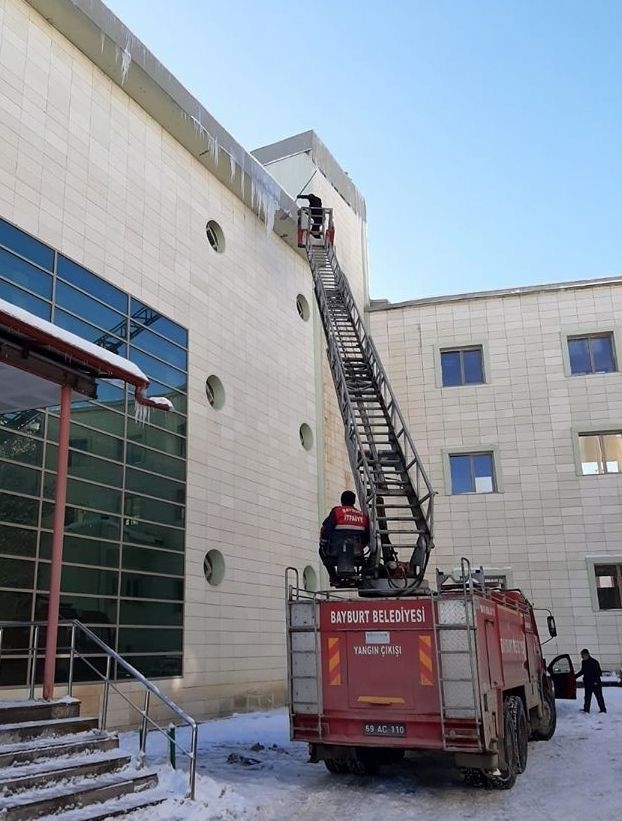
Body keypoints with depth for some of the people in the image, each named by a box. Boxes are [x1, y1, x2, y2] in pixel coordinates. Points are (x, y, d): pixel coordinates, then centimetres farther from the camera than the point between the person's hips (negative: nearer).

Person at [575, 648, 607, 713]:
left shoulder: (594, 662, -13)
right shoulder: (583, 662, 7)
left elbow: (599, 672, -12)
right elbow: (582, 671, 21)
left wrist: (596, 681, -20)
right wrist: (575, 676, 19)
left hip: (595, 683, -6)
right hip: (587, 683, 6)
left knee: (599, 696, -1)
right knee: (587, 697, 8)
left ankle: (603, 710, 7)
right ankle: (586, 710, 14)